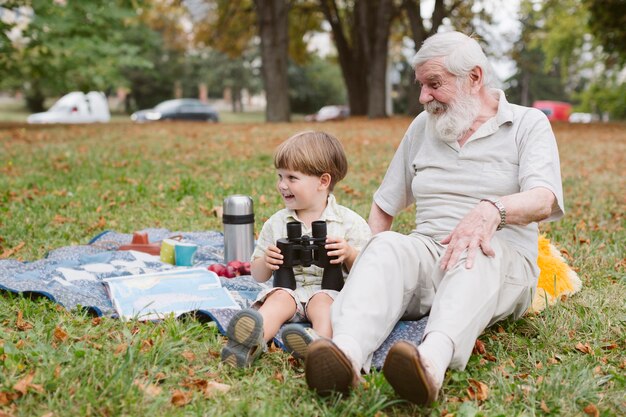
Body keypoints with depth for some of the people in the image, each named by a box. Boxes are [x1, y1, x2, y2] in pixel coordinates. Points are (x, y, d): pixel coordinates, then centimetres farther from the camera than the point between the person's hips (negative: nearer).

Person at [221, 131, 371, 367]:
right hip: (289, 288, 2)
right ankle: (255, 340, -60)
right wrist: (266, 263, -7)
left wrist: (349, 254, -18)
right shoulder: (276, 223, 14)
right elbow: (257, 275, 17)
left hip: (329, 291, -1)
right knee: (280, 298, -30)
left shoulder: (350, 222, 5)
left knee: (322, 301, -33)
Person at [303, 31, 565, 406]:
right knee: (388, 247, -30)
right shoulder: (423, 127, 20)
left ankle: (434, 359, -63)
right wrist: (365, 260, 4)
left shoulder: (529, 124, 7)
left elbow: (543, 199, -13)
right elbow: (384, 206, 23)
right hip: (429, 250, 3)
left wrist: (491, 210, -35)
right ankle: (348, 351, -56)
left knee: (478, 252, -37)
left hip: (503, 259, -3)